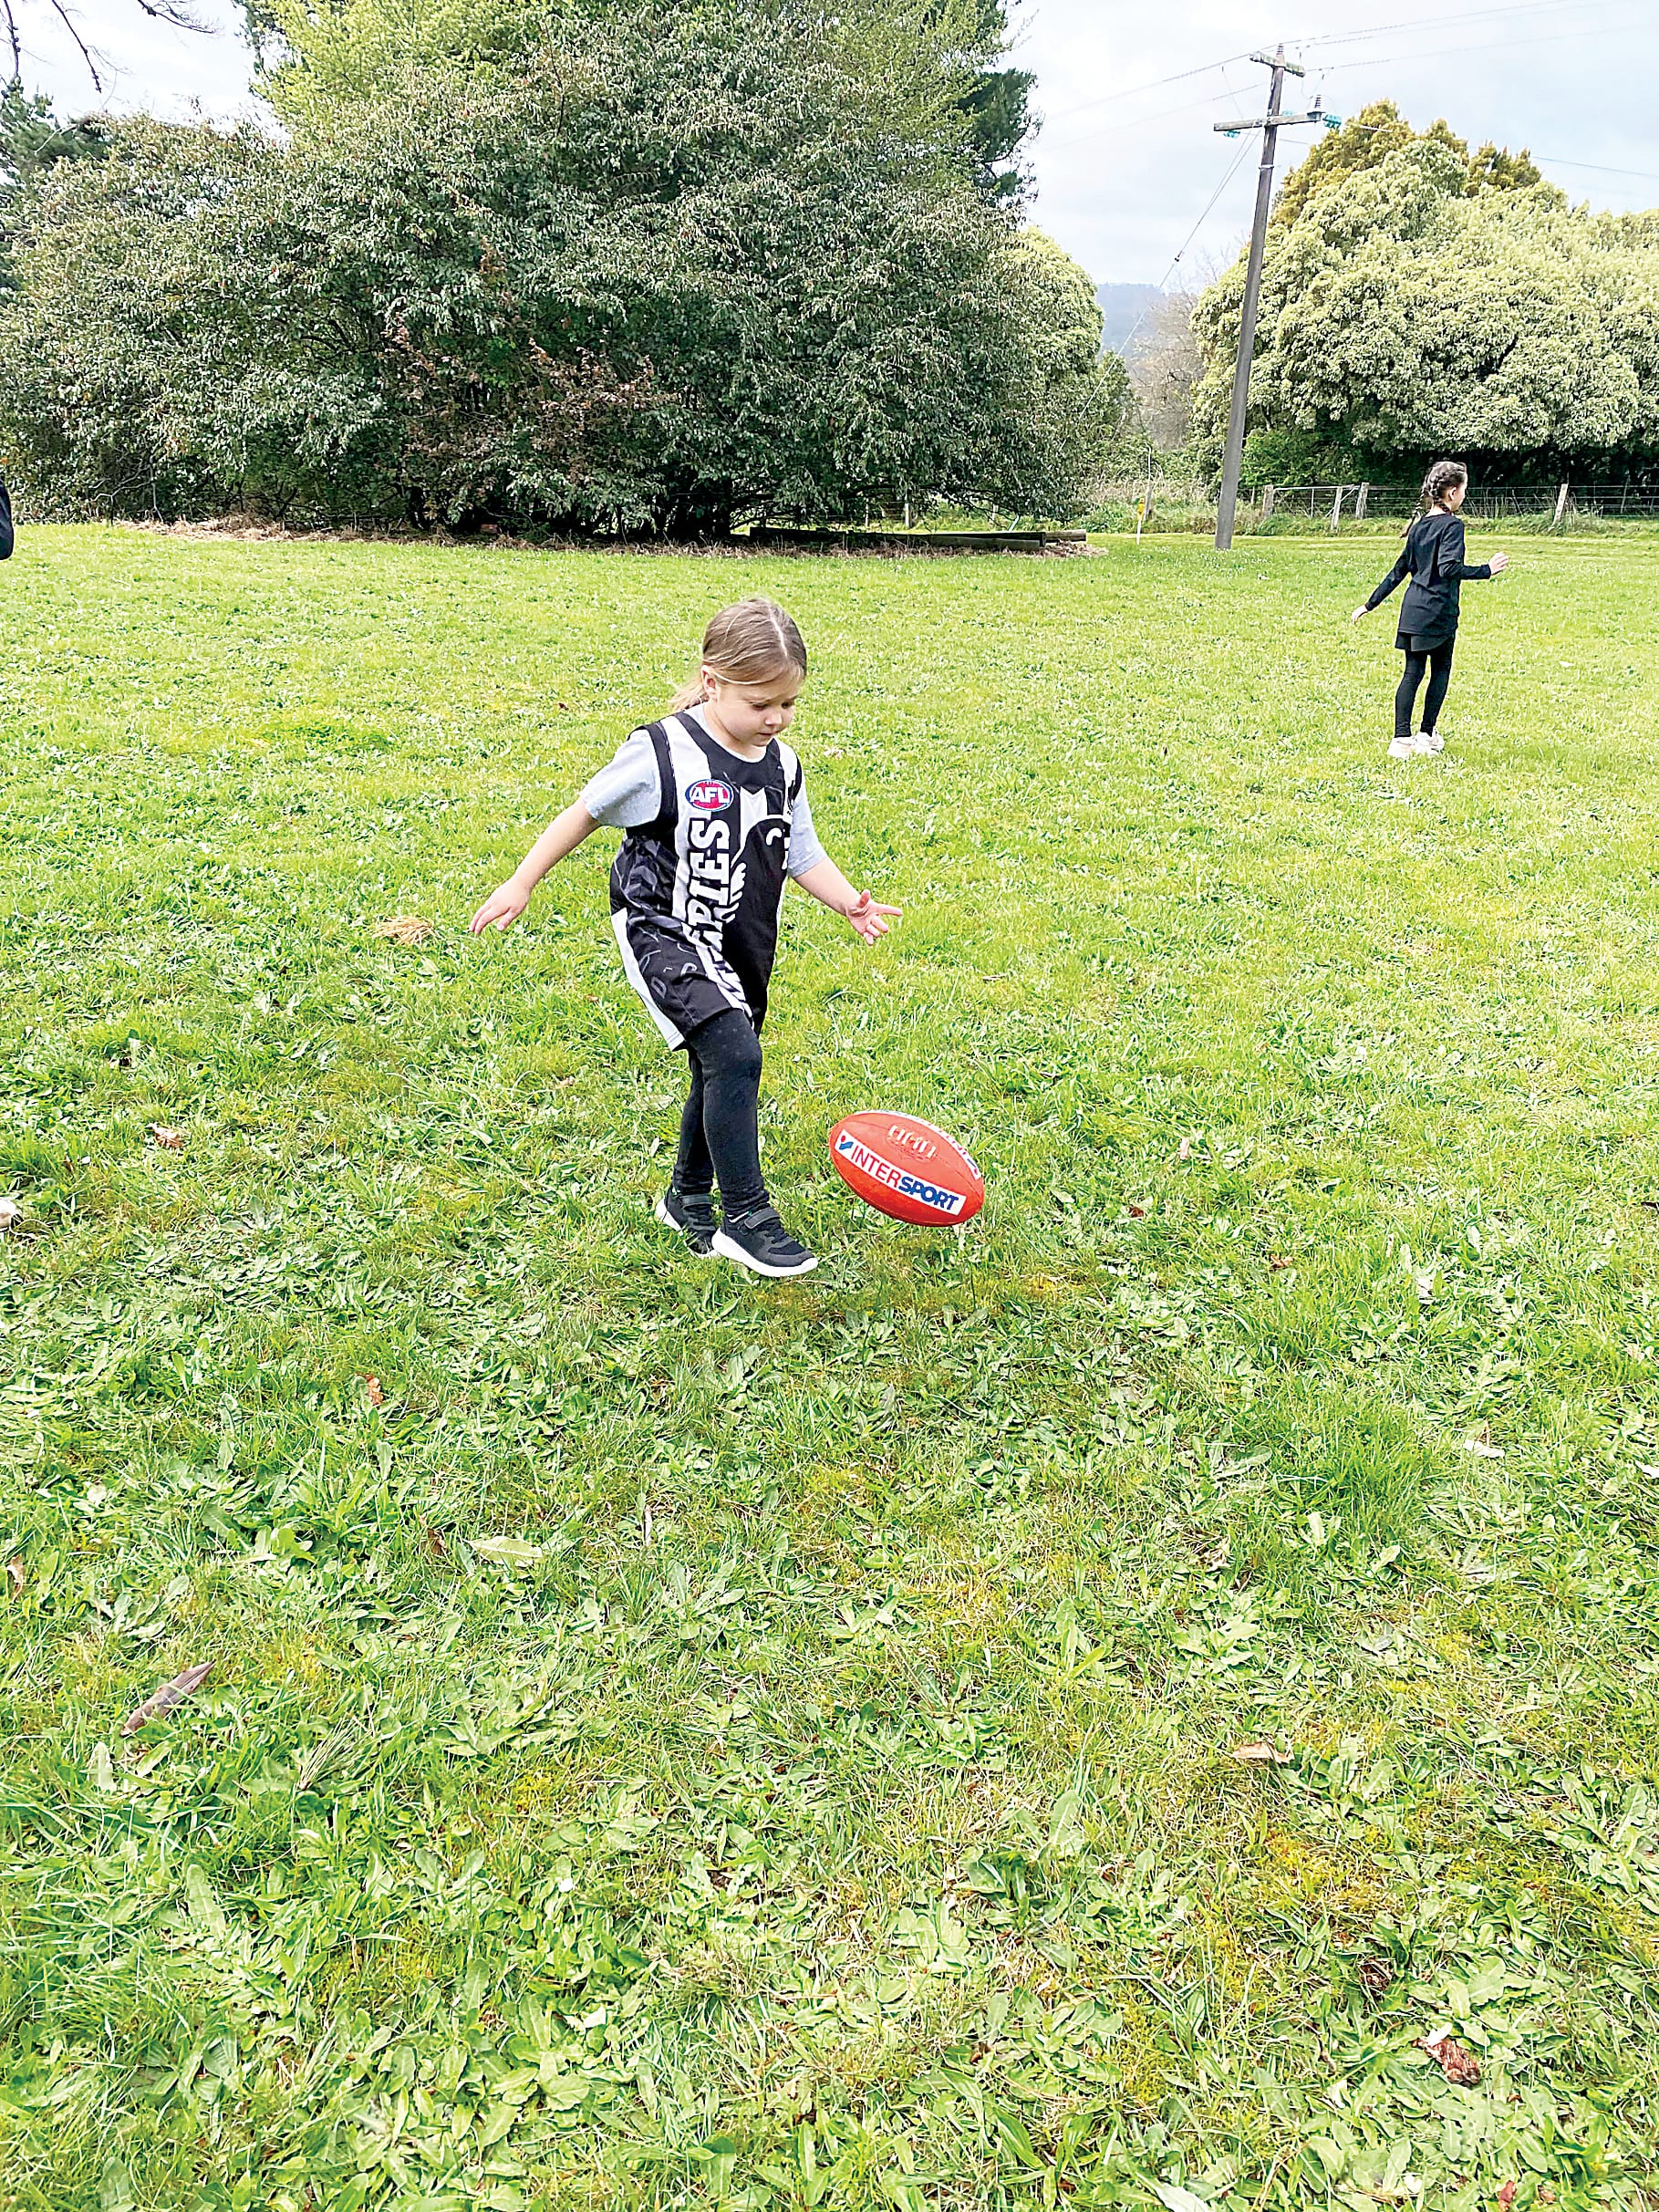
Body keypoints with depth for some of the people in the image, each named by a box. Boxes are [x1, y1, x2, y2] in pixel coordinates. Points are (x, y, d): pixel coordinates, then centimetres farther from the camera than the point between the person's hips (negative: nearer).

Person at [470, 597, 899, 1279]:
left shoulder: (781, 767, 2)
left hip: (741, 950, 7)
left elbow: (802, 854, 9)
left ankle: (688, 1198, 40)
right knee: (736, 1056, -24)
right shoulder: (661, 755, -16)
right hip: (665, 934, -7)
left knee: (722, 1076, 17)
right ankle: (746, 1219, -13)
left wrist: (851, 903, -8)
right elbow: (586, 813, -4)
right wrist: (520, 883, -1)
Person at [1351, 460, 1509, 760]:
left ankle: (1402, 738, 1)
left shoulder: (1419, 525, 12)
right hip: (1440, 611, -6)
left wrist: (1370, 604, 20)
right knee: (1441, 671, 9)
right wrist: (1486, 570, -17)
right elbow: (1448, 569, -22)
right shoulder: (1452, 524, -9)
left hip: (1412, 610, 6)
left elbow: (1398, 571, 15)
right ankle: (1428, 735, 10)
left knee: (1412, 673, 6)